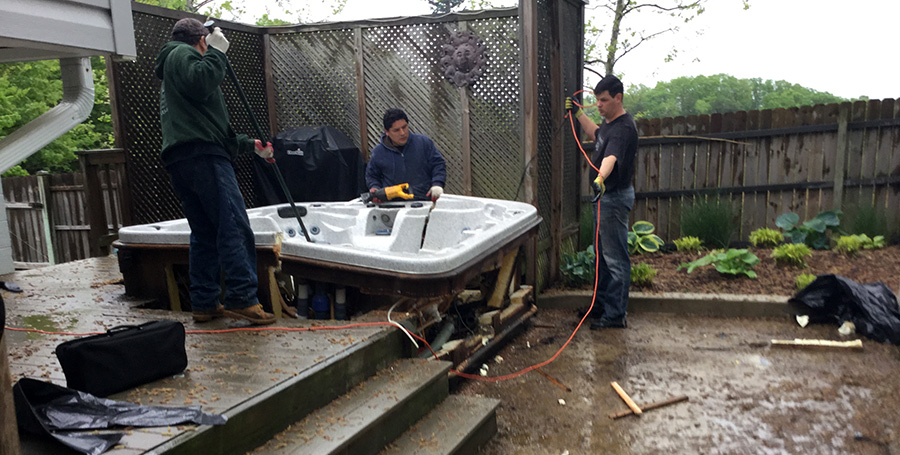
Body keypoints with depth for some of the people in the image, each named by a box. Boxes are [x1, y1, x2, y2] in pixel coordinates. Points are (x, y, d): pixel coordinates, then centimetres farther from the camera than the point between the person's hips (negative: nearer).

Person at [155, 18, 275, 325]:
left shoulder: (170, 74, 37)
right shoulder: (183, 53, 7)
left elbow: (211, 127, 36)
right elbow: (201, 84, -17)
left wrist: (251, 145, 35)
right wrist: (216, 52, -2)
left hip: (179, 161, 10)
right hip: (202, 155, -10)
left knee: (204, 233, 10)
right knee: (234, 226, -15)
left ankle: (204, 303, 10)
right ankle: (241, 298, -20)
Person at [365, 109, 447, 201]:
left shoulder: (424, 142, 9)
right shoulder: (378, 152, 11)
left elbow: (438, 164, 12)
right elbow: (371, 175, 26)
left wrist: (437, 184, -5)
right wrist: (375, 188, 6)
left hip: (424, 201, -1)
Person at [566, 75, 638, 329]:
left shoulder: (623, 128, -23)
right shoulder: (609, 121, 9)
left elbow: (611, 157, -42)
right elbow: (597, 134, 33)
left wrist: (601, 178, -60)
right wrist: (578, 113, 31)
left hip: (615, 196, -11)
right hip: (604, 196, 11)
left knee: (615, 257, -6)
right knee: (601, 251, 20)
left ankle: (616, 315, 1)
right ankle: (601, 303, 33)